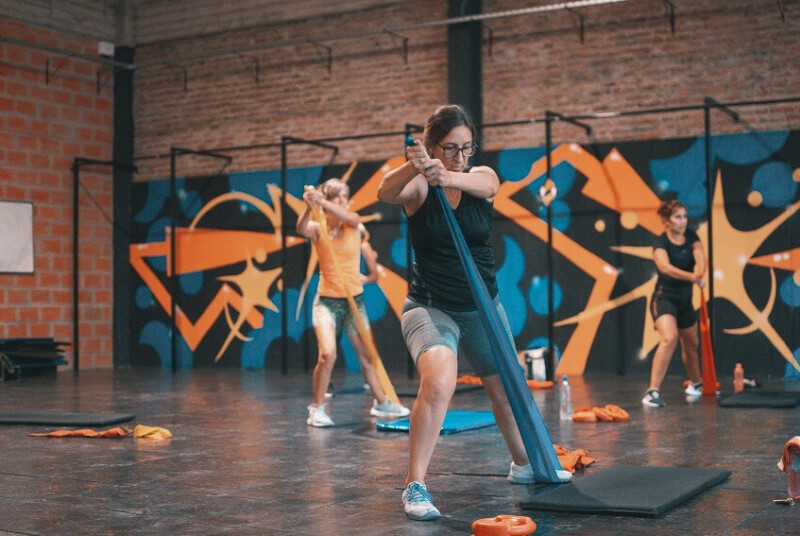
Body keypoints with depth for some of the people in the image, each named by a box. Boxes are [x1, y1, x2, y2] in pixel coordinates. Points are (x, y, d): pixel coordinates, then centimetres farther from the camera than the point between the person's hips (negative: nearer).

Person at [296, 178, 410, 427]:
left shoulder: (356, 228, -3)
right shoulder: (318, 229, -9)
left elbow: (351, 217, -26)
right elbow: (301, 229, -31)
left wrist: (322, 202, -40)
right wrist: (309, 207, -51)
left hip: (354, 300, 3)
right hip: (327, 301, -3)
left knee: (367, 355, 13)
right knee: (327, 354, -21)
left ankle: (381, 402, 32)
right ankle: (317, 408, -5)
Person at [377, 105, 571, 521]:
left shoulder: (482, 178, -5)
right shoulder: (417, 185, -12)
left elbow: (485, 184, -30)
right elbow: (385, 193, -34)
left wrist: (449, 177, -52)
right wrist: (411, 168, -56)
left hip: (483, 307, 5)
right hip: (430, 308, -4)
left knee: (506, 389, 19)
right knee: (438, 383, -31)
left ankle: (523, 465, 44)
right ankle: (415, 486, -23)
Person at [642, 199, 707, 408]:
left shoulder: (691, 236, 2)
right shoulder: (661, 243, -16)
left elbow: (700, 257, -14)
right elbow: (665, 267, -35)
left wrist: (699, 272, -37)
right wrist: (692, 277, -48)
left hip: (685, 300, 6)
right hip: (664, 298, -6)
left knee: (691, 345, 20)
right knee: (669, 338, -29)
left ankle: (696, 383, 47)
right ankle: (653, 391, -30)